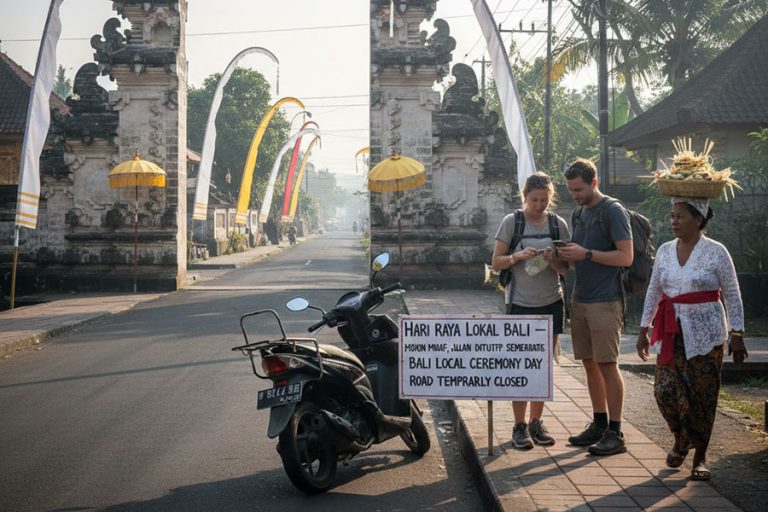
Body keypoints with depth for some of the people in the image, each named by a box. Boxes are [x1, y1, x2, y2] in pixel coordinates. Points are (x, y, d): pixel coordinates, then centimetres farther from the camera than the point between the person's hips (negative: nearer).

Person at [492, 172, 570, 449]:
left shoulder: (558, 224, 3)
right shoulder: (512, 222, -4)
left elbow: (566, 269, 5)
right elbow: (496, 262, -3)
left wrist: (553, 260, -16)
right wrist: (517, 256, -21)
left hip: (551, 304, 3)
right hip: (520, 304, -3)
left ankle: (536, 422, 20)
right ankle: (519, 426, 7)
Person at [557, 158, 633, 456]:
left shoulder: (613, 211, -8)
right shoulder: (578, 214, 16)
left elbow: (626, 257, -13)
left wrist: (586, 254, -18)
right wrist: (568, 257, 1)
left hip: (605, 301, -8)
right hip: (580, 300, 8)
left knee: (607, 364, -6)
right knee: (590, 364, 10)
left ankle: (615, 433, -1)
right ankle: (599, 424, 18)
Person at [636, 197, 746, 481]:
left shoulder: (715, 252, -6)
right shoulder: (665, 251, 7)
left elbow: (733, 296, -3)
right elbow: (653, 292, 15)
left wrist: (737, 334, -6)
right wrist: (644, 329, 13)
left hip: (706, 335, -3)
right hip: (673, 334, 3)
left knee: (702, 395, 1)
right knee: (665, 390, -8)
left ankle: (700, 457, 16)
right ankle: (681, 440, 19)